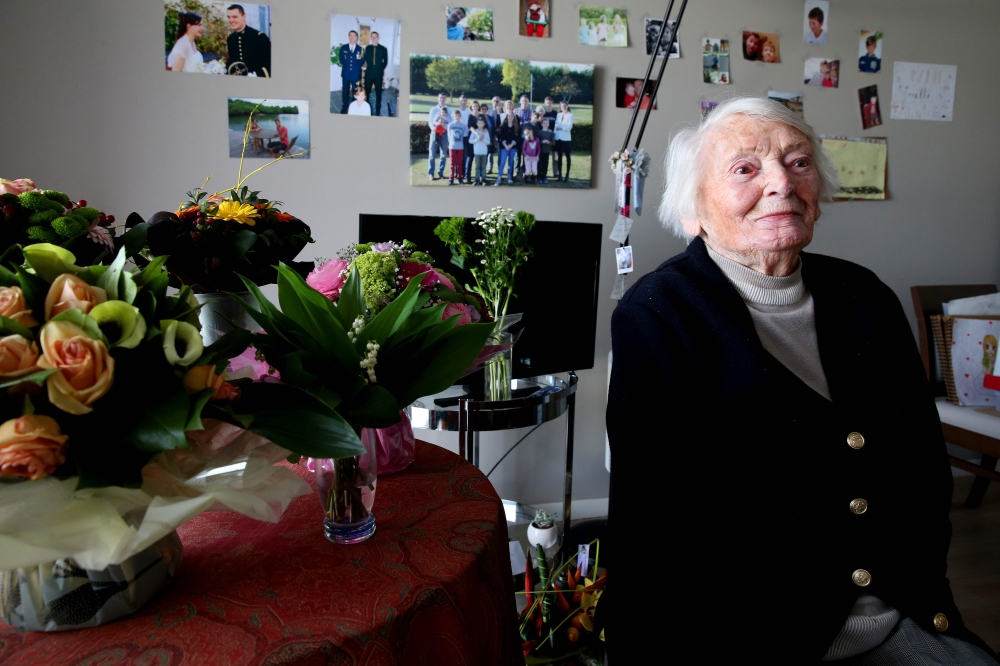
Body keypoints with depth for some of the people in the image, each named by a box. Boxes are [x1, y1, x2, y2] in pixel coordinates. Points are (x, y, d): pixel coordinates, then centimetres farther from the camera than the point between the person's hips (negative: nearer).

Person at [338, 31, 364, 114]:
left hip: (356, 74, -1)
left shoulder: (360, 49, 3)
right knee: (345, 92, 7)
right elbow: (342, 60, 3)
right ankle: (344, 108, 19)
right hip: (346, 74, 1)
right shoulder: (343, 47, 5)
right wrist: (348, 66, -4)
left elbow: (362, 62, 1)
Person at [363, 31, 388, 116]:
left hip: (378, 74, -2)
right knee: (366, 92, 5)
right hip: (369, 73, 2)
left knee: (378, 93, 4)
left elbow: (385, 62, 7)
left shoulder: (383, 49, 0)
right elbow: (366, 60, 15)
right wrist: (370, 67, 8)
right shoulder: (367, 48, 6)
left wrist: (381, 69, 5)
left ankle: (378, 111, 12)